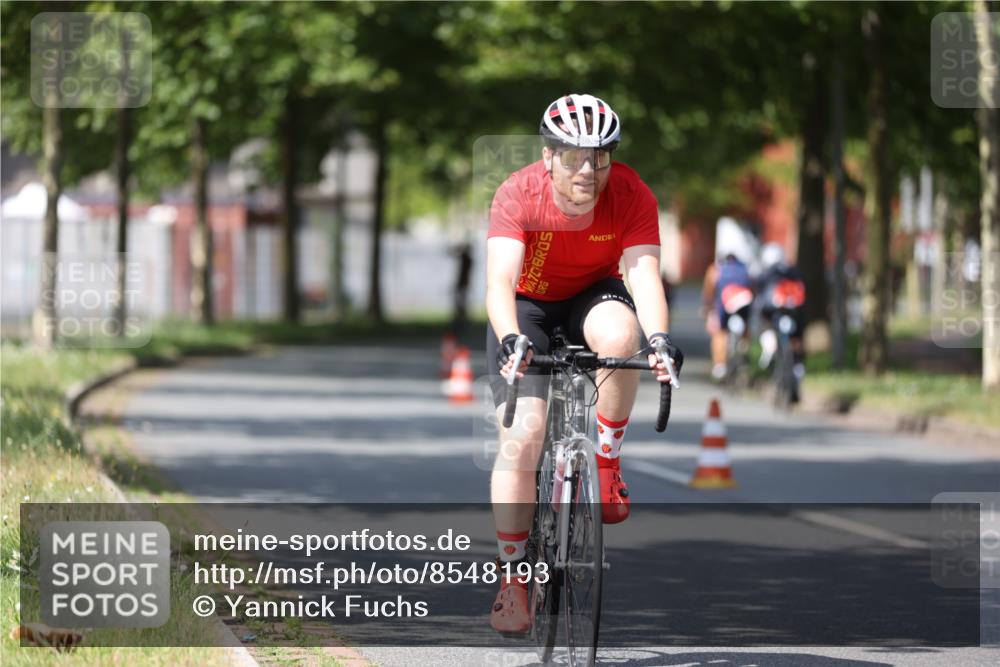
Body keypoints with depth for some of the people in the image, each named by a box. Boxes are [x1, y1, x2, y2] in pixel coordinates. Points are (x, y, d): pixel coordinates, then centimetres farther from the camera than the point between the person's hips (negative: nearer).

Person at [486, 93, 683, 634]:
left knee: (618, 333, -36)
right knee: (522, 437, -15)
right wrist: (510, 339, -57)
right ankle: (512, 579, -4)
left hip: (591, 296, 1)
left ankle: (607, 467, -15)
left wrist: (658, 337, -52)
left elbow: (644, 272, -33)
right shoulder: (519, 194, -27)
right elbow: (500, 278, -38)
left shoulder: (631, 195, -23)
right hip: (527, 309, -1)